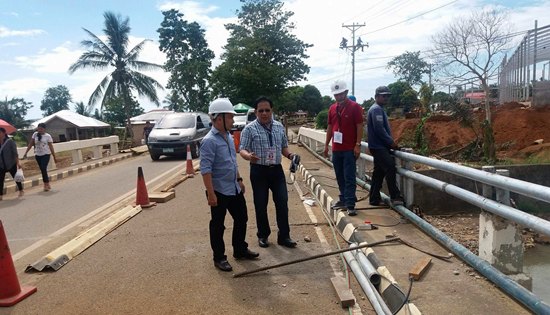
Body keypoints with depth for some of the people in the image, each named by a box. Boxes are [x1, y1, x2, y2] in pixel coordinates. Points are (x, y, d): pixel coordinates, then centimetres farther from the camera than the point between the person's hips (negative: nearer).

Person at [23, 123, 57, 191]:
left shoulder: (48, 136, -6)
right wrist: (26, 153, 1)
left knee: (44, 169, -15)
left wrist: (54, 157, -6)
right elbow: (30, 144, 6)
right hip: (37, 155, 4)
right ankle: (47, 184, 17)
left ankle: (46, 184, -4)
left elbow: (51, 147, -5)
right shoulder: (35, 134, 2)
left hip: (46, 154, -4)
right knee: (42, 170, 7)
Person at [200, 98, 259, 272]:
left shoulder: (229, 136, 8)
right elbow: (205, 170, -22)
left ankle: (240, 250, 36)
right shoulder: (209, 141, -19)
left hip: (234, 189, 9)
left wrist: (239, 179, 19)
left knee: (241, 219, 18)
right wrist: (211, 194, -23)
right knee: (217, 225, 7)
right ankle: (219, 258, 22)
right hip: (219, 191, -9)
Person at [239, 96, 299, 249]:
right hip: (259, 171, -3)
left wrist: (290, 155, -5)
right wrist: (249, 156, -33)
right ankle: (263, 235, 25)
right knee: (261, 205, 6)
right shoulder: (249, 129, -7)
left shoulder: (279, 127, 7)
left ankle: (284, 236, 16)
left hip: (277, 170, 4)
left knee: (282, 202, 3)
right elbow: (243, 150, -11)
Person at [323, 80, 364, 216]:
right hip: (336, 149, 6)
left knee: (349, 178, -5)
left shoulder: (355, 107, -7)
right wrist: (326, 145, 13)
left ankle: (350, 205, -4)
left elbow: (359, 126, -9)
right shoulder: (332, 108, 10)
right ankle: (343, 199, 25)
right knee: (340, 177, 13)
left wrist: (358, 145, -15)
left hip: (350, 149, -6)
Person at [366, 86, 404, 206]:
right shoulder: (376, 109, -12)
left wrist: (391, 142, 14)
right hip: (378, 147, -11)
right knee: (391, 167, -15)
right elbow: (379, 129, -21)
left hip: (379, 146, 11)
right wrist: (391, 142, -14)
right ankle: (395, 197, -13)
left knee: (379, 172, 11)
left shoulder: (379, 109, 20)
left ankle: (374, 199, 15)